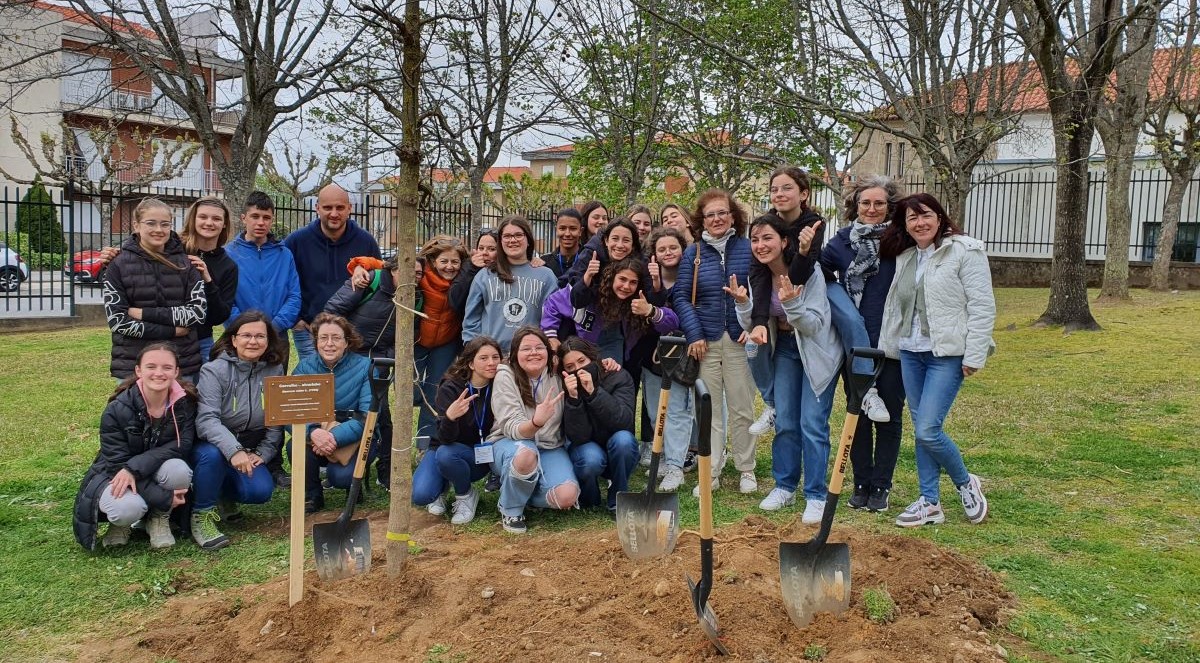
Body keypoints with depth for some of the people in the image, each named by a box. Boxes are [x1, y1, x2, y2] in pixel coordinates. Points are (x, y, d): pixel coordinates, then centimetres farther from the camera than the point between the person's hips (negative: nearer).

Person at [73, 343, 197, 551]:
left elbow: (182, 444, -23)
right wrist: (163, 498, -29)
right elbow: (118, 464, -21)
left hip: (156, 474, 2)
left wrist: (135, 467, -36)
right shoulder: (117, 410, -20)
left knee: (178, 469, -33)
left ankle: (159, 518, -3)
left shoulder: (185, 402, -13)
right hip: (116, 475, -2)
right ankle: (121, 522, 4)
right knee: (128, 508, -36)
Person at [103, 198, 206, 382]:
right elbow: (117, 320, -6)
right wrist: (171, 331, -12)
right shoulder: (119, 265, 1)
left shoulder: (185, 263, 6)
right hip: (133, 366, -1)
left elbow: (198, 312, -3)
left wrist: (145, 313, -11)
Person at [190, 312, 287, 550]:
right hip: (213, 443, -3)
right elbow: (206, 419, -27)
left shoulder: (275, 371, -1)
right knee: (213, 454, -38)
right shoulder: (214, 370, -15)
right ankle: (201, 516, -13)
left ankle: (223, 494, 13)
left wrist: (262, 453, -8)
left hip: (249, 451, 3)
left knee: (261, 491, -23)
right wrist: (233, 450, -41)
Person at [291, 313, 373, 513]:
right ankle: (311, 495, -4)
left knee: (341, 475, -31)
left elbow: (368, 416, -18)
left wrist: (335, 437, -33)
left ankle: (356, 483, 8)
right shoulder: (304, 367, -2)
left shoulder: (364, 367, -10)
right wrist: (313, 432, -34)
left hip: (354, 441, -3)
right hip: (315, 437, 3)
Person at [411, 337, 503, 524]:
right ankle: (442, 485, 9)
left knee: (446, 454, -34)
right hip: (444, 447, 0)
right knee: (419, 495, -26)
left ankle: (466, 495, -5)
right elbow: (445, 438, -27)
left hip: (478, 458, 0)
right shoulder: (450, 388, -18)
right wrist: (450, 417, -47)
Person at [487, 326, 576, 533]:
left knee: (567, 497, -25)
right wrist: (536, 422, -44)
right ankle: (510, 510, -12)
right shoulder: (505, 377, -14)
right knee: (526, 453, -40)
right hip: (509, 443, -3)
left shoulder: (557, 375, -3)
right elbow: (513, 428, -21)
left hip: (550, 447, 3)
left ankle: (525, 489, 9)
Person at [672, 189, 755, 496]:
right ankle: (711, 473, 12)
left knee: (742, 409, 5)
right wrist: (694, 334, -7)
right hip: (705, 341, 1)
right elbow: (680, 297, 3)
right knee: (709, 410, 4)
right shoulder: (693, 254, 5)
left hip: (739, 340, -1)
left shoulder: (749, 248, 1)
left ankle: (746, 470, 18)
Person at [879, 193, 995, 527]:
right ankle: (929, 502, 19)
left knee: (928, 430, -11)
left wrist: (974, 356, -15)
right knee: (920, 430, 9)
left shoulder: (965, 251, -9)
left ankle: (966, 483, 15)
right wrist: (887, 347, 13)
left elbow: (982, 306, -12)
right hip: (910, 353, 7)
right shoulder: (904, 257, 11)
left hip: (947, 354, -7)